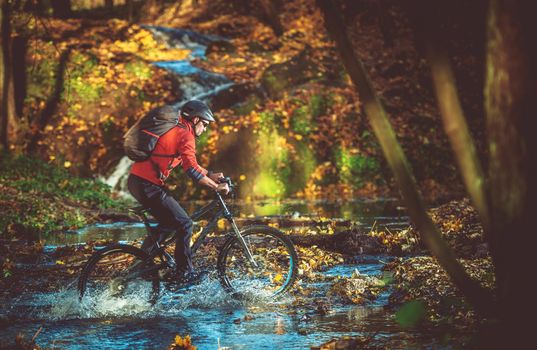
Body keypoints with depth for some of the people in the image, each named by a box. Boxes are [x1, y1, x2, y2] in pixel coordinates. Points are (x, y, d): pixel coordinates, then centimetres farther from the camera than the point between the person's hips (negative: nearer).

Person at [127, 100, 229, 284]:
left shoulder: (174, 130, 21)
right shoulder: (185, 134, -10)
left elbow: (188, 162, 29)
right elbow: (191, 169, -19)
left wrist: (210, 175, 22)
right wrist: (216, 187, -12)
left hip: (136, 181, 10)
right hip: (148, 185, -10)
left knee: (170, 220, 25)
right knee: (184, 223, -2)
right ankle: (184, 272, 5)